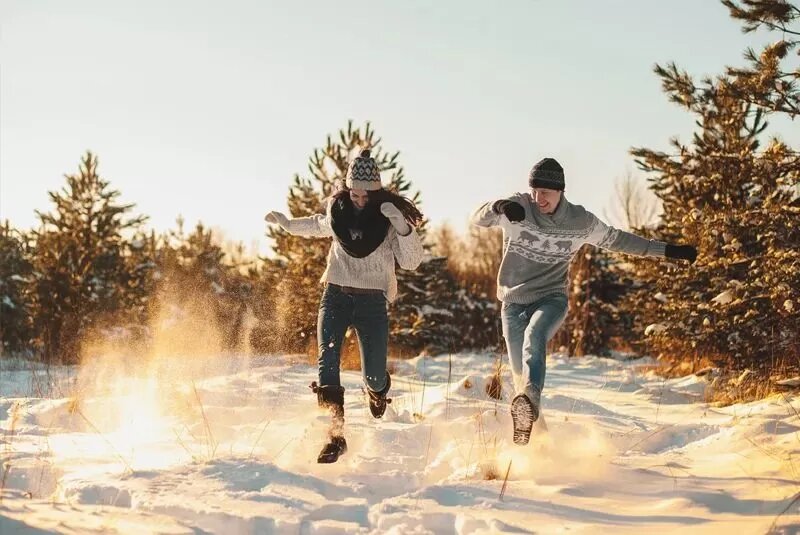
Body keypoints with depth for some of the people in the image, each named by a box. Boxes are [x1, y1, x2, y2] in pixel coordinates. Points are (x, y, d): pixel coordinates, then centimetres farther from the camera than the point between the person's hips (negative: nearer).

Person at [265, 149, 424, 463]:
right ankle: (336, 432, -21)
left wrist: (403, 228, -25)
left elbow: (411, 262, -11)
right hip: (336, 295, 2)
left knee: (374, 376, -3)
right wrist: (287, 224, 22)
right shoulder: (337, 211, 3)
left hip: (372, 300, -2)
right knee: (327, 358, -20)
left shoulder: (390, 216, -5)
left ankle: (377, 389, 37)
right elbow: (319, 226, 28)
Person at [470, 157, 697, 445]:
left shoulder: (581, 221, -1)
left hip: (551, 300, -2)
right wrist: (498, 207, -44)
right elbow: (478, 218, -19)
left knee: (534, 338, -35)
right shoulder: (518, 207, -6)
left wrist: (667, 250, 15)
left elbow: (616, 239, 14)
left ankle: (529, 402, -57)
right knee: (521, 375, 3)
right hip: (514, 303, 2)